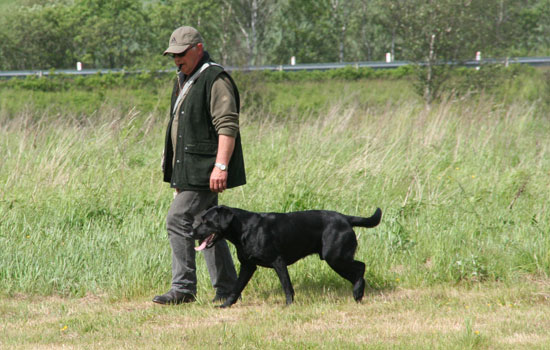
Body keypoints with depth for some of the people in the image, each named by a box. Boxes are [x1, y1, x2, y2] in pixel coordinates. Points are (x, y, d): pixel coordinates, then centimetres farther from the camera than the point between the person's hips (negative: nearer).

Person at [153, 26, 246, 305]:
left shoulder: (216, 80, -12)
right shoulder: (183, 81, 18)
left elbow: (227, 127, -19)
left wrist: (221, 166, -27)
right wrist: (175, 173, 23)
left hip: (205, 170, -10)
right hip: (189, 169, 10)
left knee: (178, 220, -13)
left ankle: (183, 289, -9)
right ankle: (227, 289, 15)